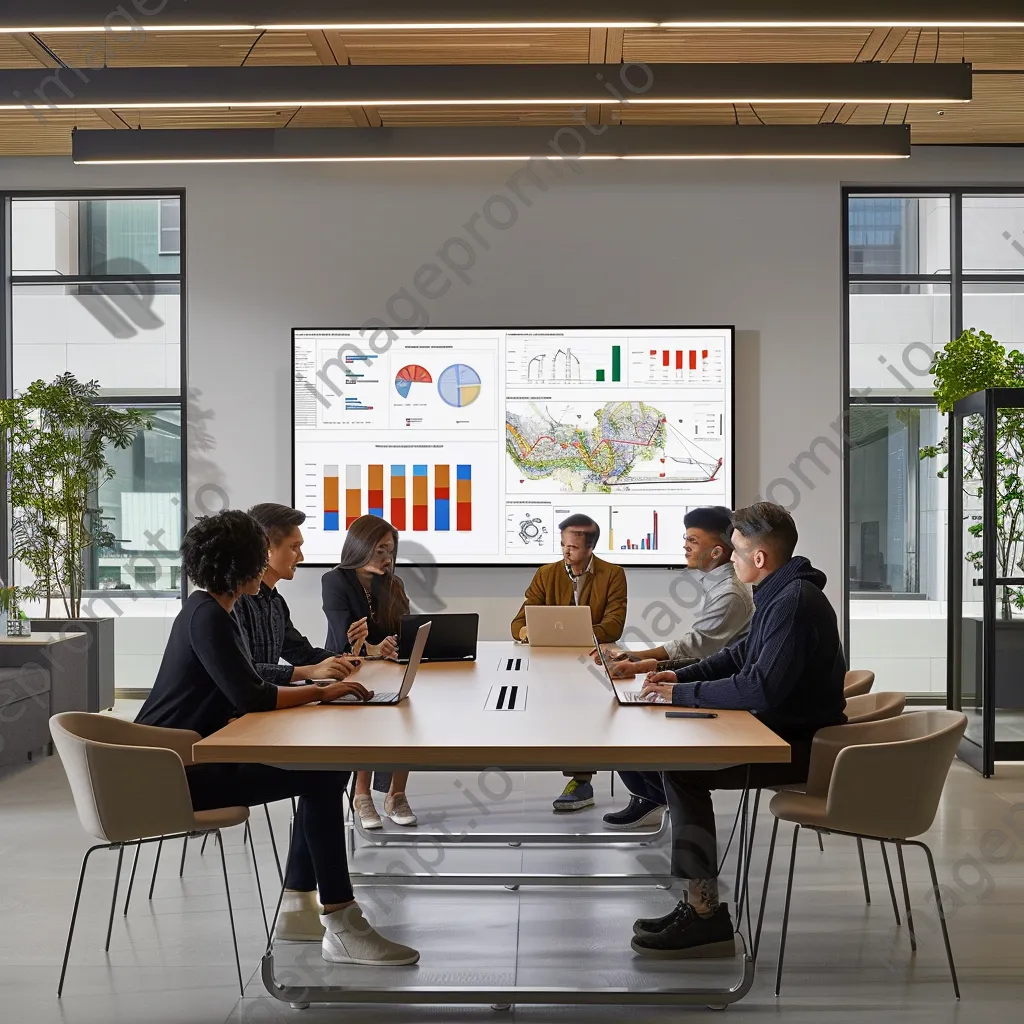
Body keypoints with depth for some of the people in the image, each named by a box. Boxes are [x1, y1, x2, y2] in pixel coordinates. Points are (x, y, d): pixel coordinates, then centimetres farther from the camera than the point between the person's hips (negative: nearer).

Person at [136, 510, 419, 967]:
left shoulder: (210, 610, 14)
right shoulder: (206, 616, -17)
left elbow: (247, 690, 15)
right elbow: (249, 697, -25)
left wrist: (315, 686, 2)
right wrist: (321, 693, -14)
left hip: (190, 756, 10)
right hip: (174, 772, -10)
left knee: (326, 768, 4)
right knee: (318, 777, -19)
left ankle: (297, 908, 9)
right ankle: (341, 928, -14)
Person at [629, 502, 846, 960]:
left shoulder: (796, 603, -22)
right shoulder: (782, 594, 11)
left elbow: (759, 689, -28)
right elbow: (741, 654, 23)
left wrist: (683, 694, -18)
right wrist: (682, 676, 9)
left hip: (802, 748, -10)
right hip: (786, 731, 10)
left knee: (682, 769, -18)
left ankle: (705, 915, -11)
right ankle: (699, 905, 5)